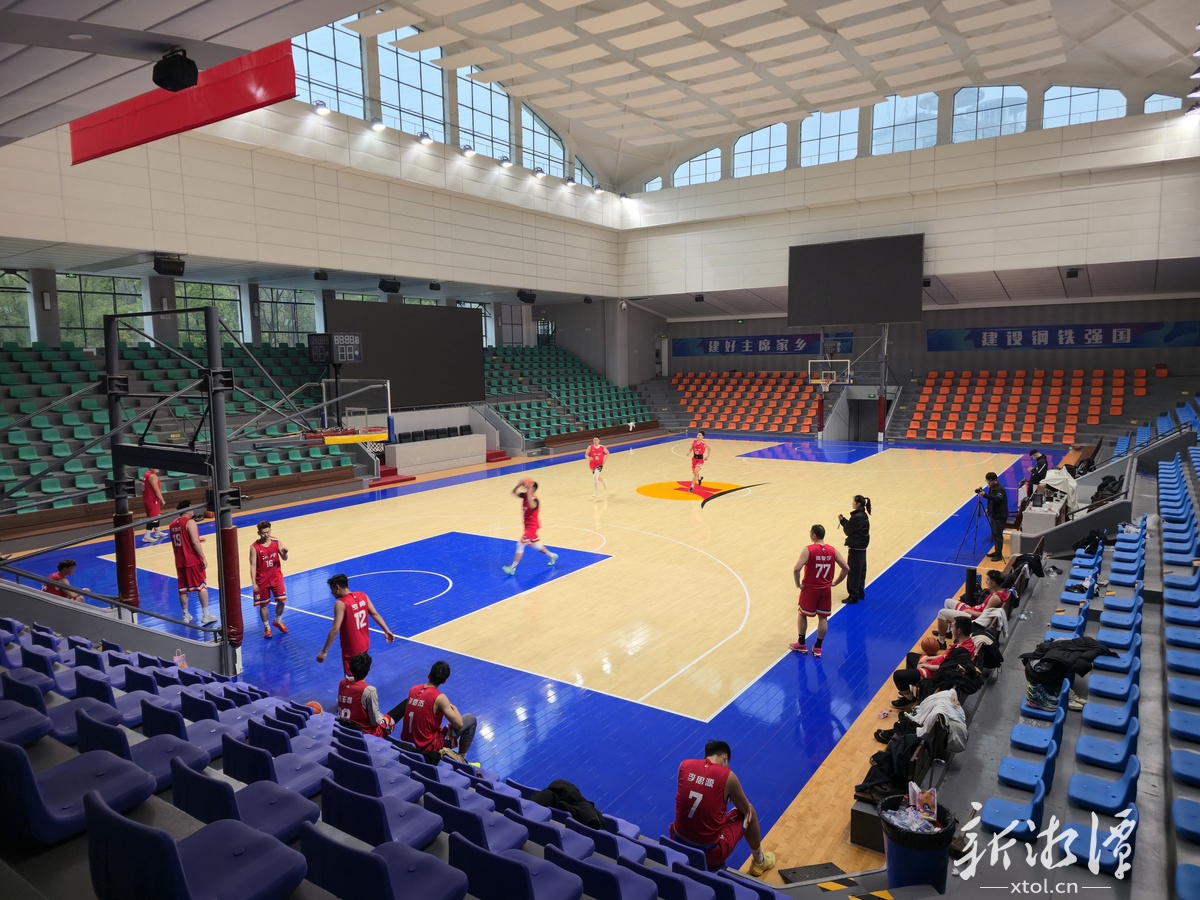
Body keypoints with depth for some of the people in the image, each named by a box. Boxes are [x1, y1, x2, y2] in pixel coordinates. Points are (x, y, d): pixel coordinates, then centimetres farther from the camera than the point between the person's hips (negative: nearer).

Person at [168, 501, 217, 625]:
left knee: (183, 589, 11)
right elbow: (195, 543, -19)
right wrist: (204, 558, -16)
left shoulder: (172, 525, 10)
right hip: (193, 560, -7)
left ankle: (186, 616, 15)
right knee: (202, 586, 2)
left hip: (180, 561, 7)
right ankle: (206, 615, 3)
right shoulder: (190, 522, -13)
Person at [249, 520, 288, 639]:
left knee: (282, 600, 3)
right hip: (262, 580, -2)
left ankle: (278, 621, 29)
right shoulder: (254, 547, -14)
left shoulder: (277, 542, -6)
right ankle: (266, 627, 25)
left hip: (276, 577, 2)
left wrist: (284, 553, -27)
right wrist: (254, 583, -16)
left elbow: (284, 558, -3)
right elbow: (253, 565, -13)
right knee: (263, 604, 8)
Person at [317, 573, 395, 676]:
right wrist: (387, 631, 7)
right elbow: (375, 614, 2)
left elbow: (335, 629, -25)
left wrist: (324, 651, -21)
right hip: (365, 644, 7)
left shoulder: (341, 604, -22)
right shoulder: (362, 596, -2)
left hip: (351, 649, -7)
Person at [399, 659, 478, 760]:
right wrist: (454, 708, 6)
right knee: (470, 719, 4)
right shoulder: (439, 698, -17)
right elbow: (459, 724, -13)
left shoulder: (413, 689, 0)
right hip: (428, 747, -6)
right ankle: (461, 757, 15)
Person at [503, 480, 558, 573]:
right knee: (535, 545, 23)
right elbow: (514, 492, -2)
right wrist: (519, 485, -21)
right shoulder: (525, 496, -1)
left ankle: (513, 567, -11)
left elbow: (532, 506, -48)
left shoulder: (535, 500, -24)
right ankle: (552, 556, 43)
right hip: (528, 525, 10)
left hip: (532, 526, -10)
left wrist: (529, 492, -50)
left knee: (520, 544, -15)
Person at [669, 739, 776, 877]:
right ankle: (759, 862, 43)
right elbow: (745, 809, 5)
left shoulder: (684, 765, -4)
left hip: (678, 844, 3)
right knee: (750, 812, 22)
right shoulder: (728, 776, -13)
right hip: (710, 853, -3)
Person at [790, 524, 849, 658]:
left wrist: (798, 584, -10)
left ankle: (801, 645, 26)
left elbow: (796, 569, -25)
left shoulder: (808, 550, -18)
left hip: (810, 588, -3)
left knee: (802, 615, 17)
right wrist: (835, 583, 8)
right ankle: (817, 648, 21)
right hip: (826, 589, 4)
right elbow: (846, 568, 0)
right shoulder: (833, 550, -4)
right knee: (823, 618, 14)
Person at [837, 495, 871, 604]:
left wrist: (843, 521, 0)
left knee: (853, 571, -2)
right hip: (861, 546, 10)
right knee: (861, 570, 18)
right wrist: (845, 521, 1)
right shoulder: (863, 515, 8)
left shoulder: (856, 517, -21)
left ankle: (853, 596, 3)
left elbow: (848, 531, -14)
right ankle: (860, 593, 29)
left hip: (855, 547, -10)